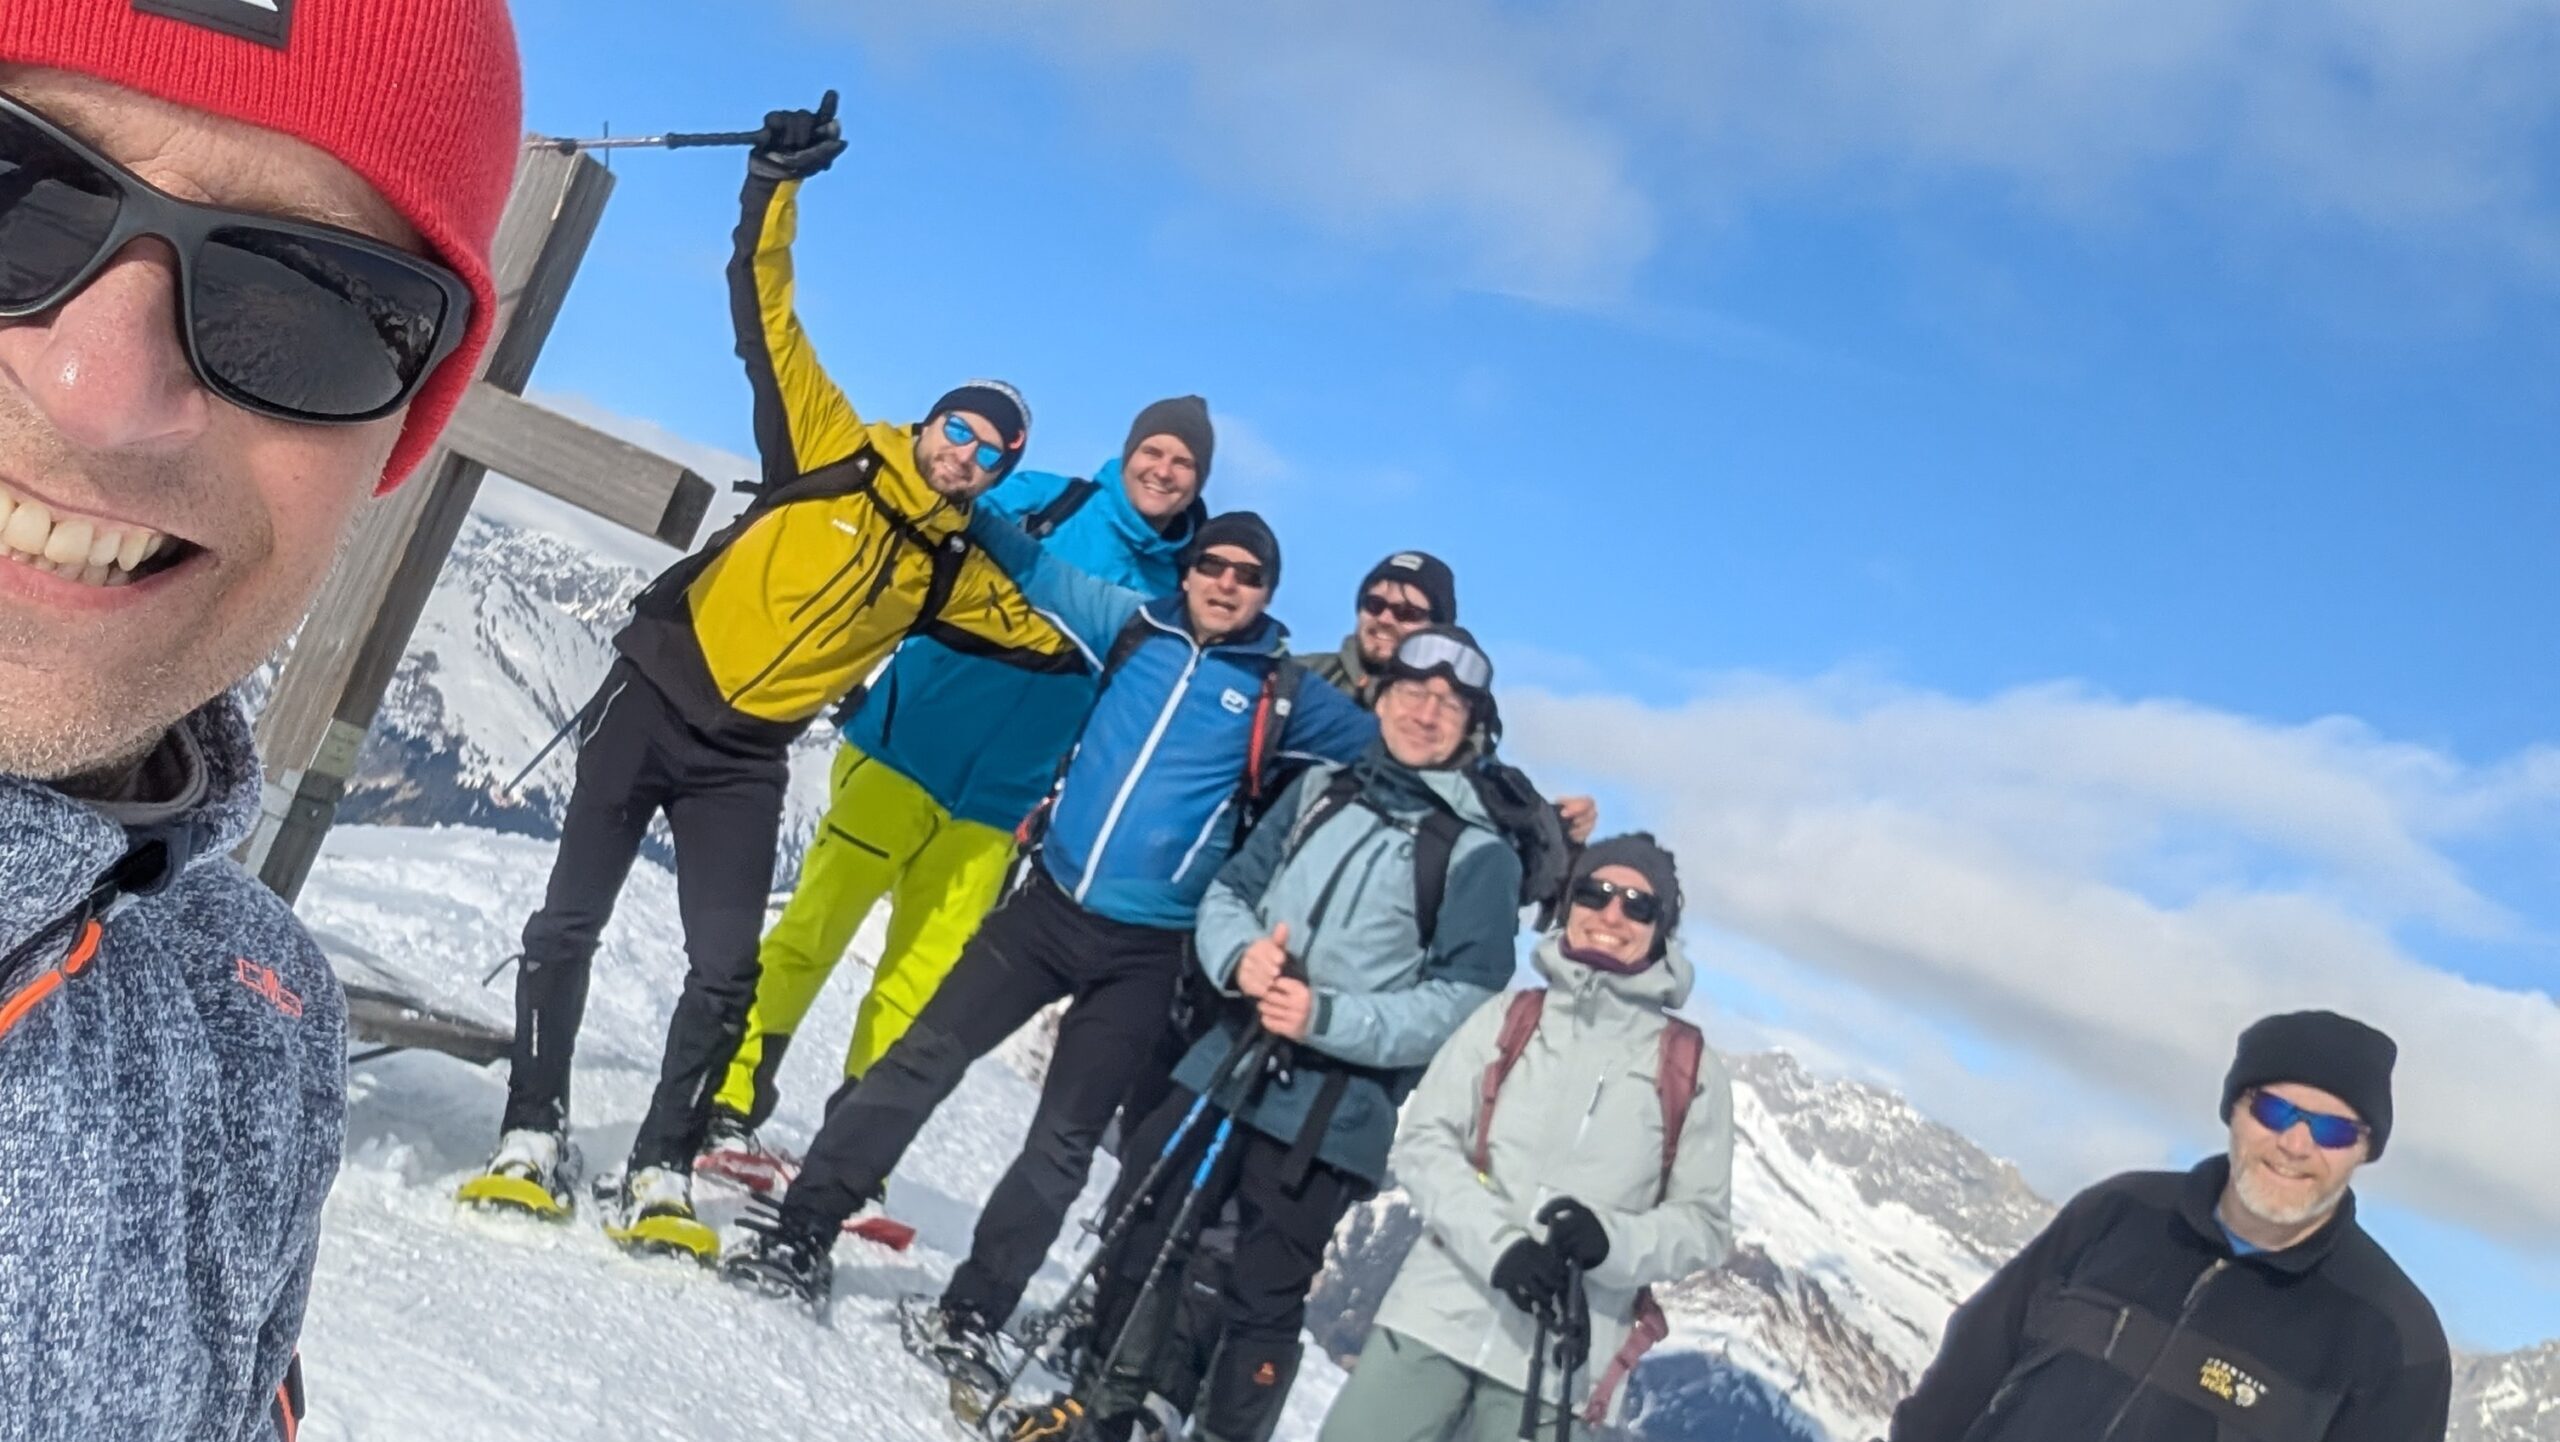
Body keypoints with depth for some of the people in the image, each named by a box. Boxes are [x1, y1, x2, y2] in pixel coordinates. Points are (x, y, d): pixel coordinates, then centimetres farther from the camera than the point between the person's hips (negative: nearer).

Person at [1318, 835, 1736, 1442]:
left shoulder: (1693, 1072, 5)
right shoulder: (1505, 1018, 8)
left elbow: (1706, 1223, 5)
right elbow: (1423, 1142, 2)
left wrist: (1615, 1241, -17)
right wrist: (1496, 1243, -15)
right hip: (1440, 1310, 1)